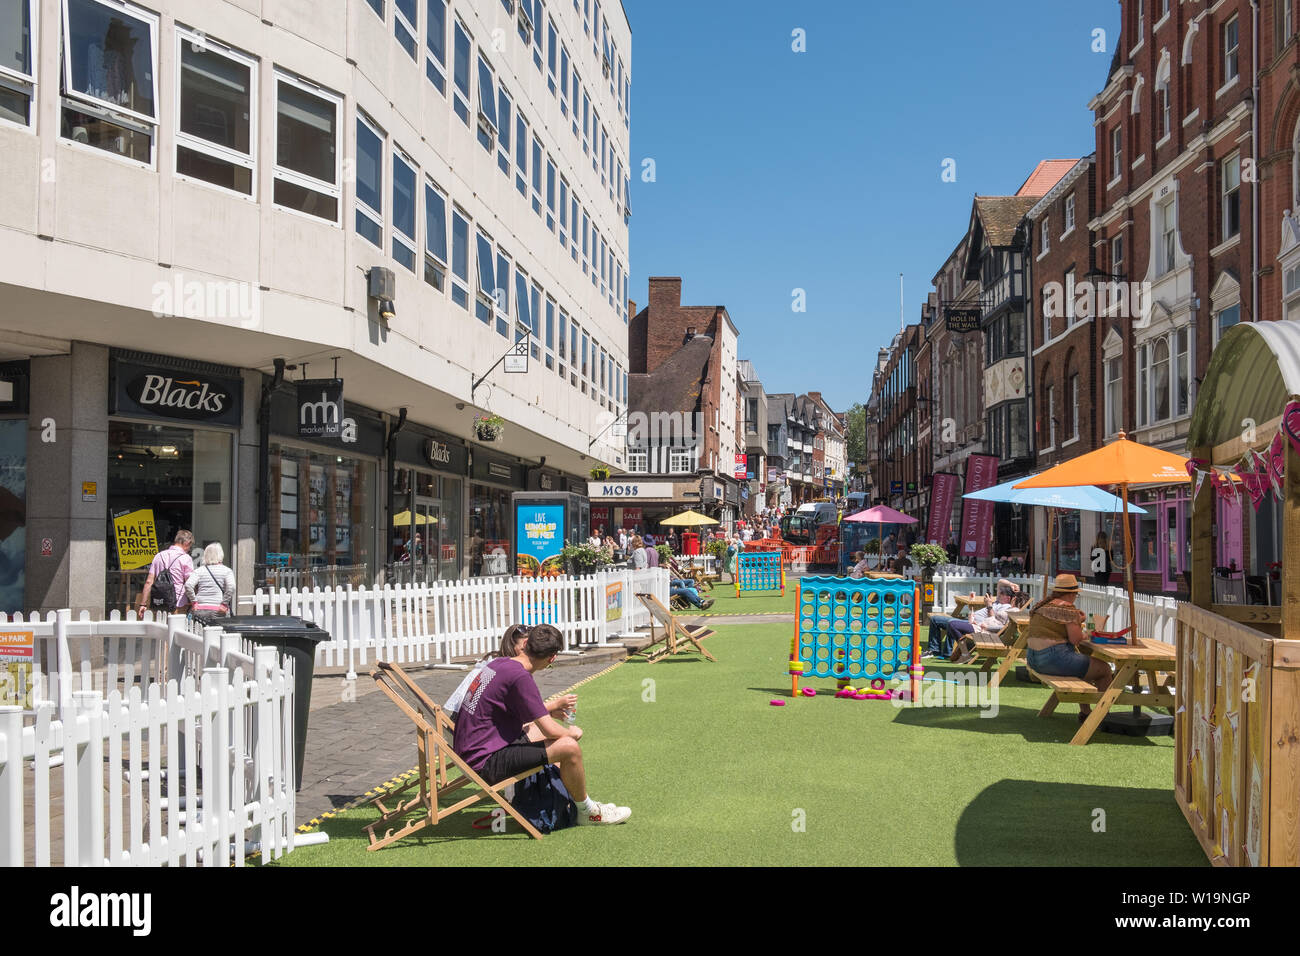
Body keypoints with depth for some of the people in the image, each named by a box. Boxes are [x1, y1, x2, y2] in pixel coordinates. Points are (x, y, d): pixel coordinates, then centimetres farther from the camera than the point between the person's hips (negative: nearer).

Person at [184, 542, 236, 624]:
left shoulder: (199, 571, 9)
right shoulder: (227, 571, 3)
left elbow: (188, 585, -6)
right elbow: (231, 587, -13)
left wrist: (194, 602, 1)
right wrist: (224, 604, -7)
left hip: (199, 610, 2)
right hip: (217, 611, -2)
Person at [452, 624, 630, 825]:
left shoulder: (498, 663, 7)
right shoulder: (520, 676, -21)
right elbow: (551, 730, -20)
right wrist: (573, 733, 1)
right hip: (486, 761, -10)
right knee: (569, 746, -17)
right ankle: (587, 812, 6)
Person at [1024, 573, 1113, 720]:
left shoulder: (1040, 604, 13)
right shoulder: (1067, 608, -14)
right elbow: (1076, 639, -15)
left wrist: (1076, 620, 20)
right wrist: (1078, 623, 4)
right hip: (1054, 660, -10)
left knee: (1083, 666, 32)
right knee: (1105, 670, 3)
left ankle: (1085, 712, 34)